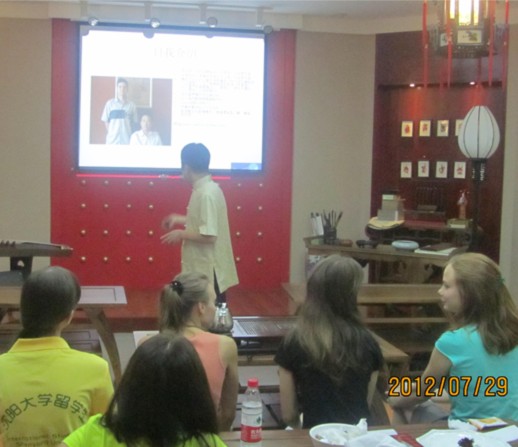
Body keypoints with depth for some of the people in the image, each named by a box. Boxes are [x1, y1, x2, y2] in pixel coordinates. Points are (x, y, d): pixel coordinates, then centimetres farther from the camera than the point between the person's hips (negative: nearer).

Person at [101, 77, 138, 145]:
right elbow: (106, 121, 8)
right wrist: (109, 133, 1)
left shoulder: (132, 105, 6)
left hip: (127, 140, 1)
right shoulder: (110, 103, 5)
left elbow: (134, 122, 11)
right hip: (112, 140, -1)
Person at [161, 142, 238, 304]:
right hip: (203, 267, 10)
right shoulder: (207, 189, 8)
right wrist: (180, 219, 22)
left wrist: (181, 234, -13)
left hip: (208, 270, -10)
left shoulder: (206, 194, -22)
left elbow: (209, 235, -26)